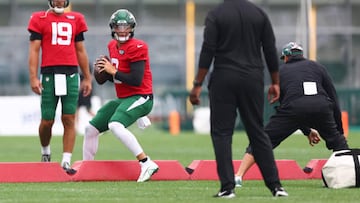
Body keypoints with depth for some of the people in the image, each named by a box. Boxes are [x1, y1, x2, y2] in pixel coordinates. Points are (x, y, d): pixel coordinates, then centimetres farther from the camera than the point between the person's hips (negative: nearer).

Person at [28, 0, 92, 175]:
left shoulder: (75, 20, 14)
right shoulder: (40, 19, 5)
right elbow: (34, 50, 0)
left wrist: (87, 78, 18)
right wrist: (33, 78, -9)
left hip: (71, 75, 2)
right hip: (49, 74, -2)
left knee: (69, 120, -4)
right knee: (47, 121, 1)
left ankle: (66, 162, -3)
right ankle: (45, 152, 29)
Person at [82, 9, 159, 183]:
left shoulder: (137, 47, -16)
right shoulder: (112, 46, 10)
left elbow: (136, 80, -23)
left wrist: (113, 71, -16)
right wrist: (104, 69, 1)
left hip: (140, 97, -9)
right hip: (123, 99, 9)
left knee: (115, 125, -33)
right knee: (91, 129, 13)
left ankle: (146, 164, -36)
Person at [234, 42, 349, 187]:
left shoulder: (280, 71, 30)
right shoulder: (317, 67, 28)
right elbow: (334, 99, 23)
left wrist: (307, 131, 36)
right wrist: (340, 131, 25)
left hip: (293, 110, -1)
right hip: (321, 108, 1)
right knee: (337, 142, 23)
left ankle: (238, 176, -3)